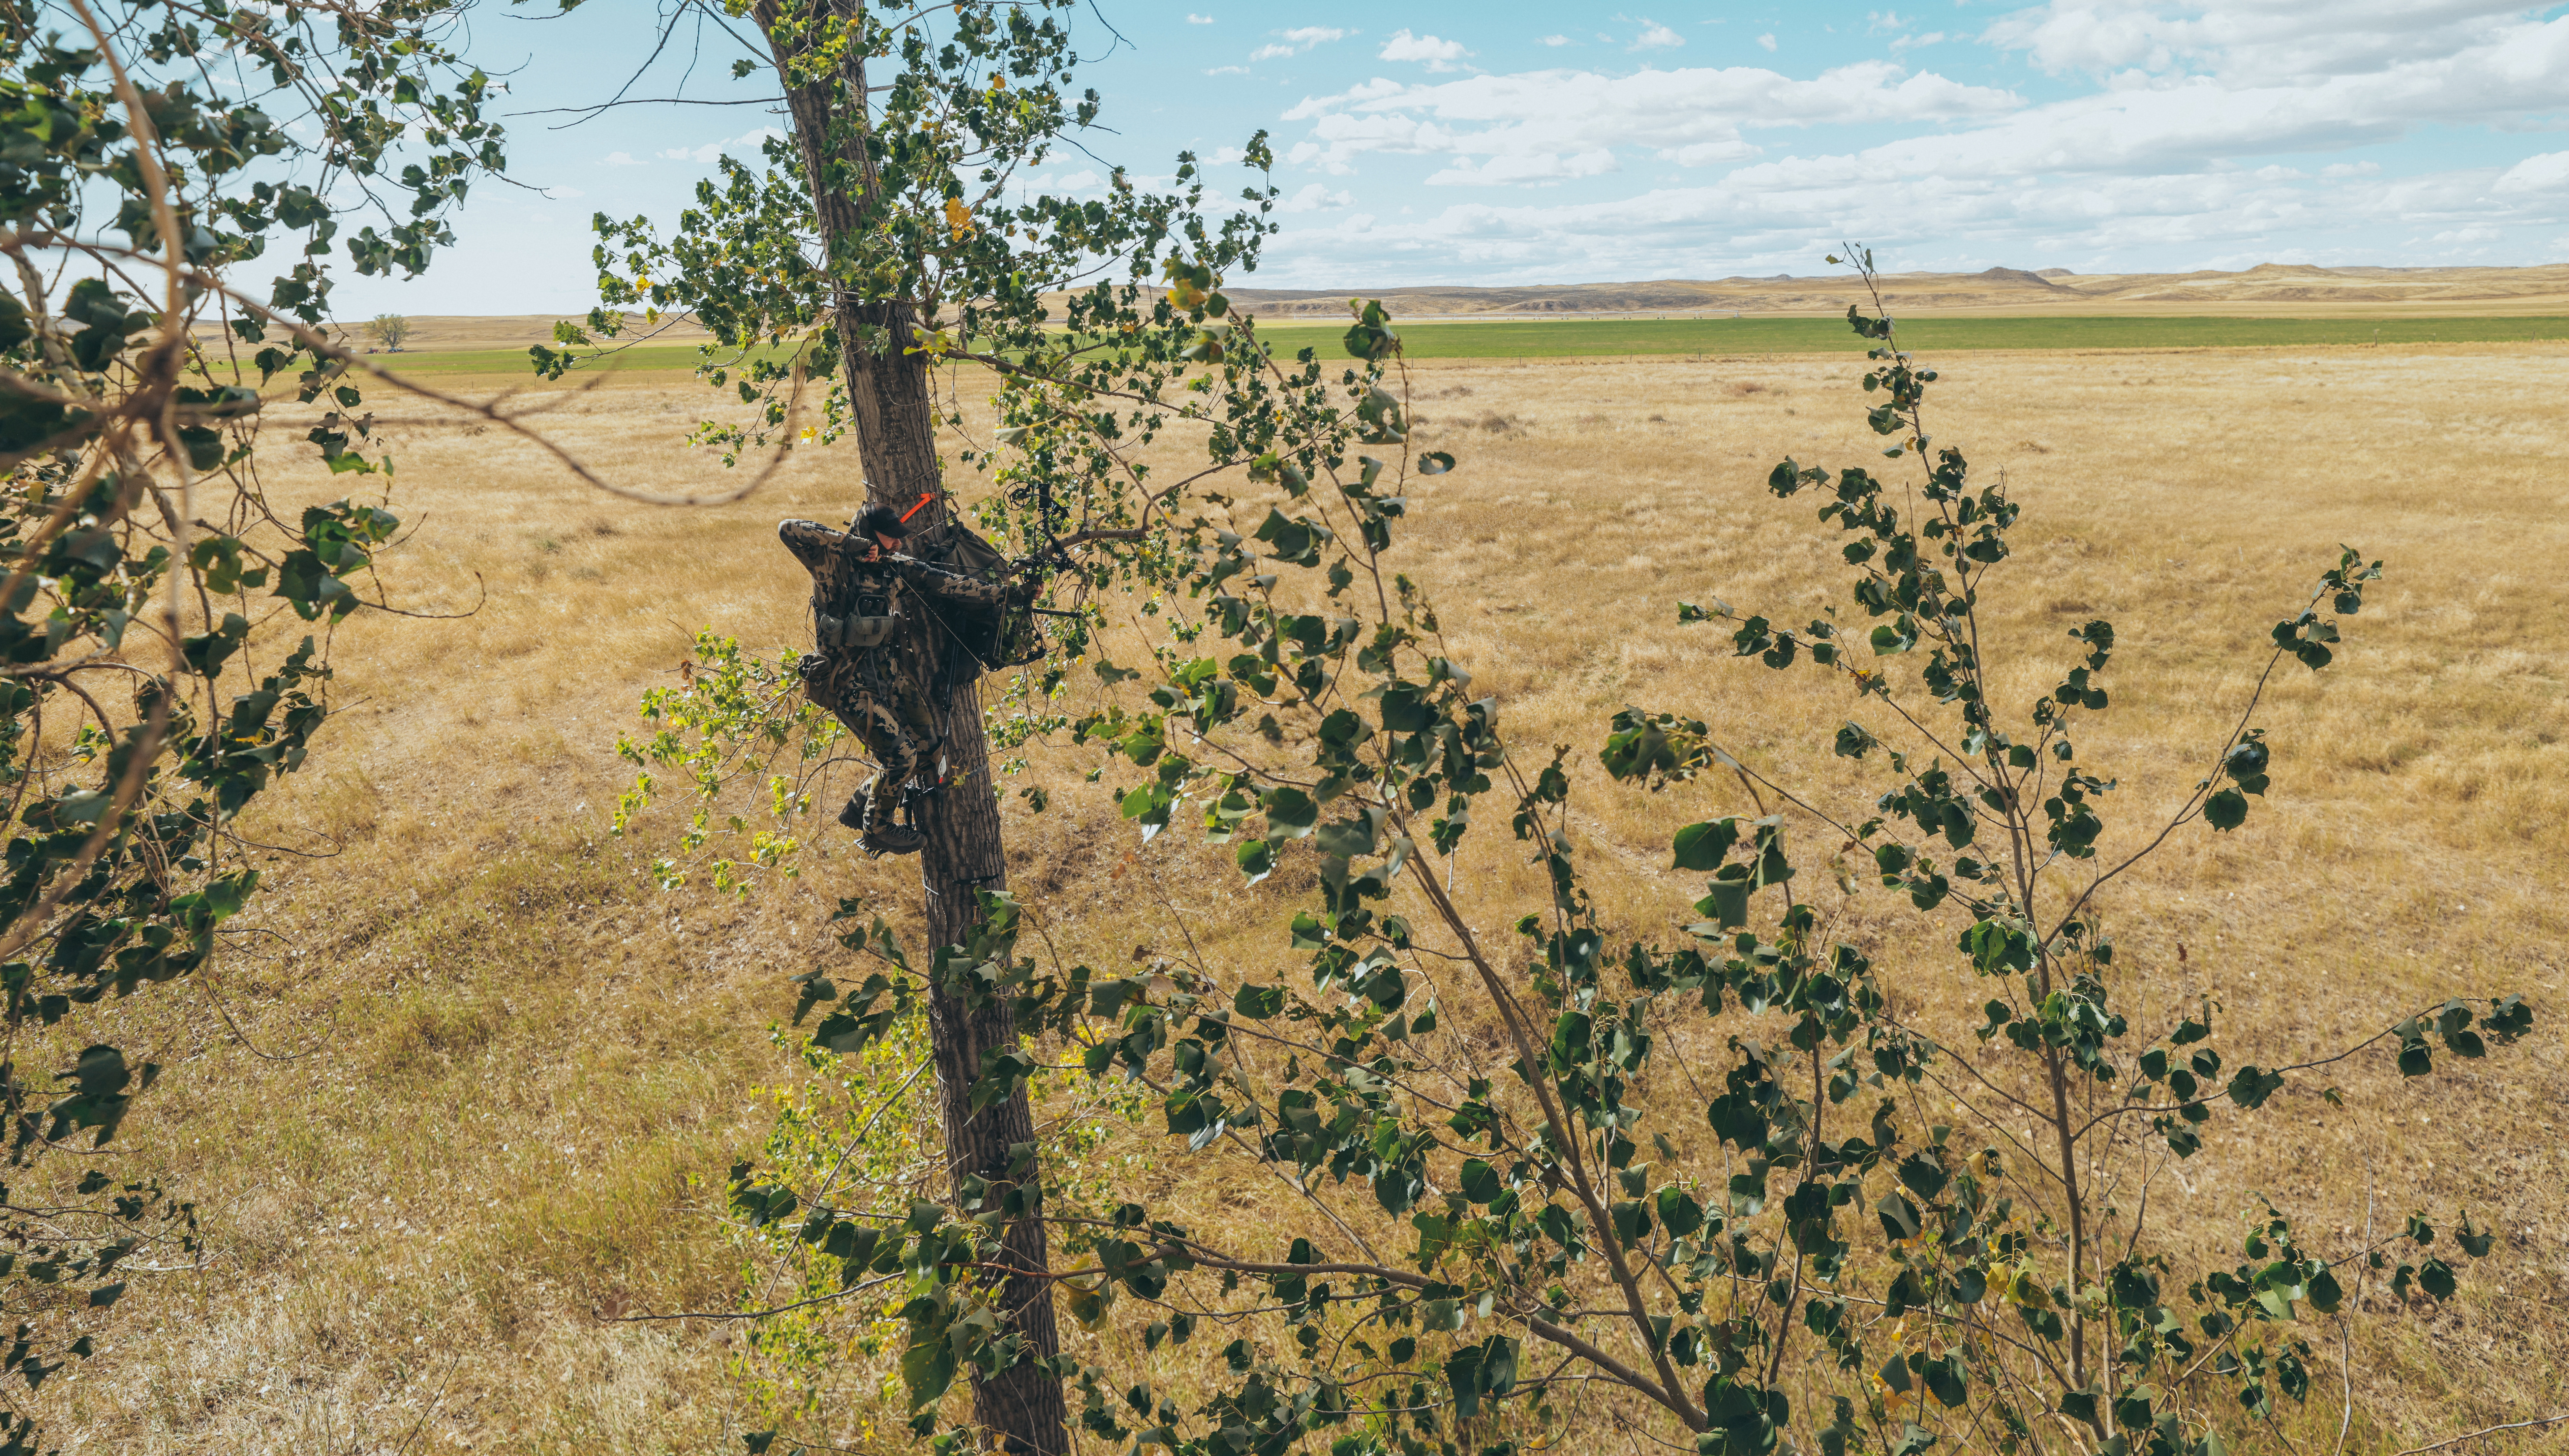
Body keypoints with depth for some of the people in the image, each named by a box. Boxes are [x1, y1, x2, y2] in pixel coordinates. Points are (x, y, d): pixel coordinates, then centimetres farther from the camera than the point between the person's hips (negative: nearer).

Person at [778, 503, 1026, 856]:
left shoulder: (898, 569, 8)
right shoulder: (834, 564, -8)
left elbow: (950, 585, 4)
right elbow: (788, 531, -21)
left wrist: (1008, 592, -1)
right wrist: (852, 543, -20)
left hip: (892, 676, 7)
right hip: (850, 682, -7)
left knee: (929, 747, 7)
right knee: (901, 756, -12)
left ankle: (860, 807, 26)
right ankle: (876, 830, 15)